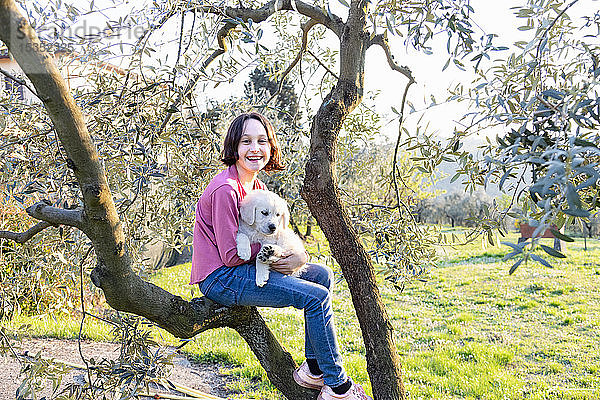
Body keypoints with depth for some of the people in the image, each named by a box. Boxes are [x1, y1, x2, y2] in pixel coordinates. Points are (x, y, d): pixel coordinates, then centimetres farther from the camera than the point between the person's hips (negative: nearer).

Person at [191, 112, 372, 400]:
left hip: (247, 266, 10)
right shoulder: (225, 189, -20)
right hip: (220, 279, -10)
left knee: (322, 275, 7)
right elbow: (231, 255, -21)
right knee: (317, 297, -16)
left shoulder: (257, 186, 8)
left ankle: (313, 370, 11)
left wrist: (299, 256, -9)